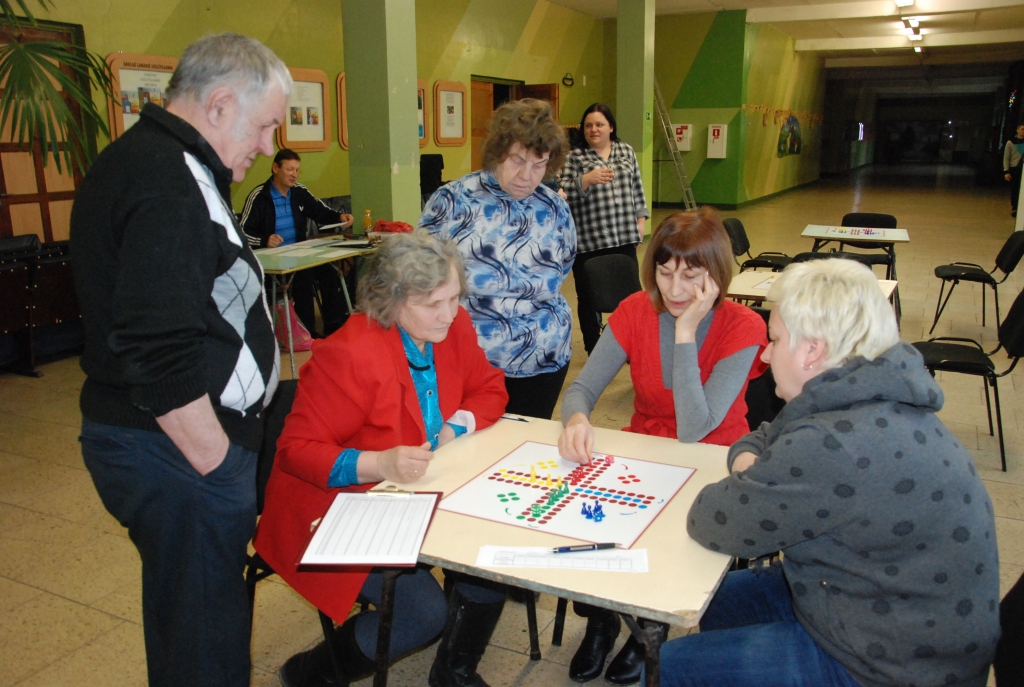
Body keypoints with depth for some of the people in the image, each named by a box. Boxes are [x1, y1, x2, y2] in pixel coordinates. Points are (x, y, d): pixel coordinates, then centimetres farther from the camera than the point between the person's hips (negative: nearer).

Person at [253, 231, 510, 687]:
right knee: (424, 615, -19)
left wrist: (459, 424, -13)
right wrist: (378, 464, -36)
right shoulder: (347, 355, -25)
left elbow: (489, 388, 9)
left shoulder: (453, 327, -5)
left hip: (418, 494, 7)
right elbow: (296, 449, -22)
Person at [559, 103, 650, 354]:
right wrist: (587, 179, -22)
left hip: (624, 237, 3)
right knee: (589, 296, 6)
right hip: (588, 241, -3)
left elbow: (637, 188, 15)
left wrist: (641, 218, 8)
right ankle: (593, 350, 20)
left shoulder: (626, 151, 11)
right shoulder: (574, 156, -1)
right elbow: (563, 193, -8)